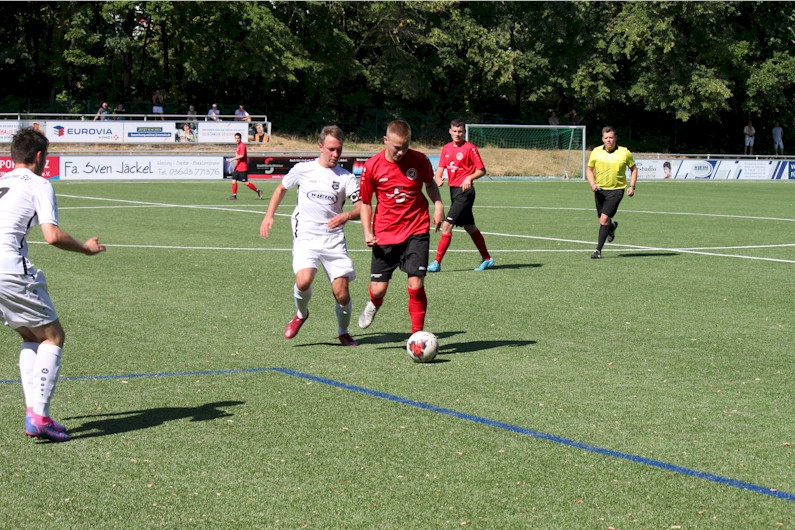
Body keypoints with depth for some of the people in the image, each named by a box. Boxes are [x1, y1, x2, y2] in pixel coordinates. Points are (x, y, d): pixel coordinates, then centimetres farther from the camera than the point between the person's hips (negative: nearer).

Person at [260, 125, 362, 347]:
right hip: (305, 237, -1)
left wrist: (346, 216, -26)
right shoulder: (302, 169, 4)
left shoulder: (346, 177, 3)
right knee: (303, 280, -26)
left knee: (341, 293, -6)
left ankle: (343, 332, 22)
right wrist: (269, 216, 12)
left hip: (334, 239, 1)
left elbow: (361, 208, -4)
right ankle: (301, 314, 7)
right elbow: (281, 189, 21)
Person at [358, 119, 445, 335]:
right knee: (378, 288, 1)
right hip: (385, 234, 0)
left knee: (416, 285, -11)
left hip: (416, 230, 0)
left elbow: (430, 183, 17)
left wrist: (438, 205, 0)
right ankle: (373, 305, 39)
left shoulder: (420, 161, -5)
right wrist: (367, 232, -6)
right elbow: (365, 202, 4)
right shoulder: (372, 166, -7)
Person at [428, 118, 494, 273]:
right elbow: (440, 169, 8)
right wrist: (438, 179, -14)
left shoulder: (470, 148, -9)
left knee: (447, 225, -14)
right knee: (470, 228, 16)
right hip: (453, 190, 8)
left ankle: (437, 262, -12)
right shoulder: (446, 148, 11)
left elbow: (482, 170, -7)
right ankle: (487, 259, 28)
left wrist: (470, 178, -24)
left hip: (465, 191, -8)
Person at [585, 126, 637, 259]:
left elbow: (634, 168, 8)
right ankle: (612, 227, 52)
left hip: (616, 190, -4)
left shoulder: (624, 153, -6)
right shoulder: (596, 152, -2)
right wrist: (592, 184, -7)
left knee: (604, 219, -17)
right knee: (602, 219, 14)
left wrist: (632, 186, -3)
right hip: (600, 189, 4)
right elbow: (589, 169, 10)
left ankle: (598, 250, -11)